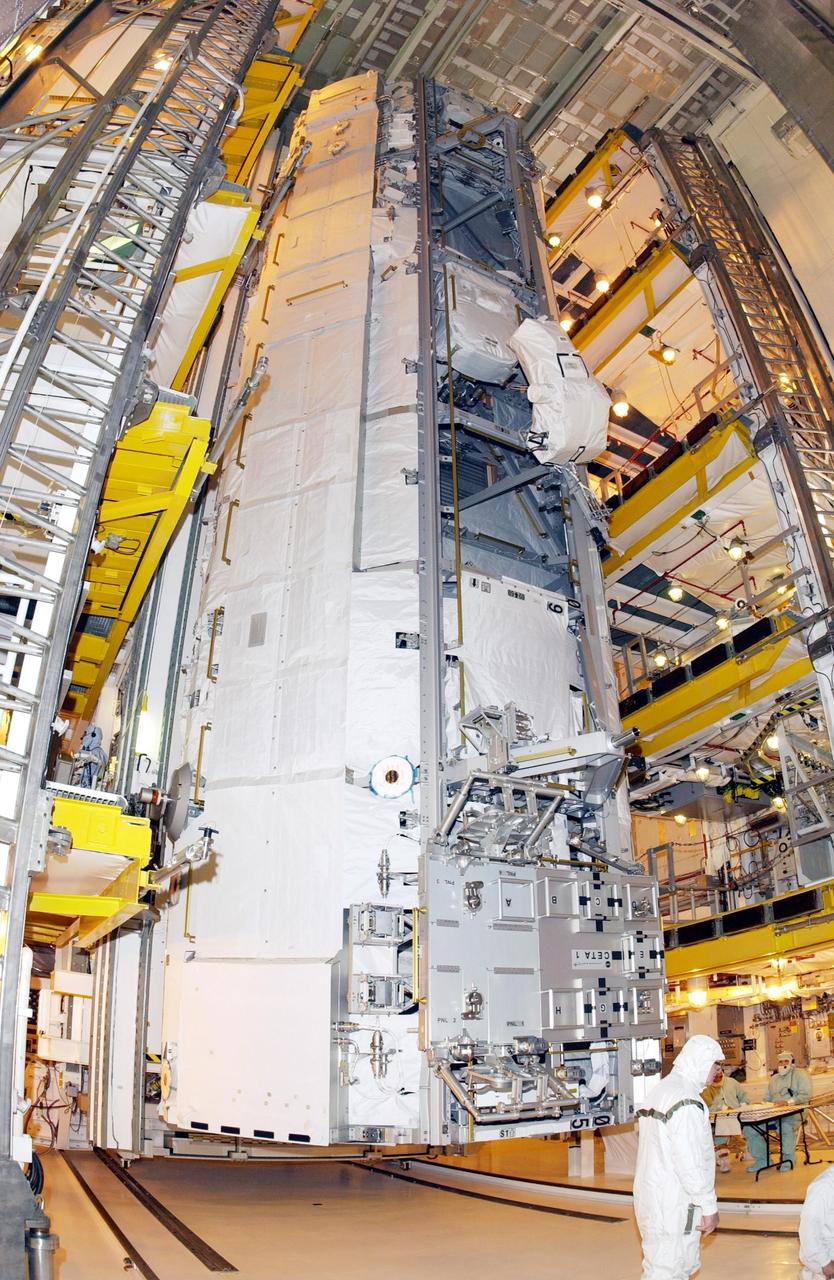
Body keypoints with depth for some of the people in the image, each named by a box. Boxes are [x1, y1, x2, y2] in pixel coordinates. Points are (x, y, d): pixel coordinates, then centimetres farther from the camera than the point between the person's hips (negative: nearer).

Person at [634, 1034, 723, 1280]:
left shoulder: (659, 1090, 13)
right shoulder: (686, 1101, -19)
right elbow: (691, 1164, -21)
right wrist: (709, 1207, -12)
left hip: (651, 1194, 9)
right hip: (672, 1205, -9)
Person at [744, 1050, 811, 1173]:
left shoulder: (800, 1075, 6)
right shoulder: (773, 1079, 27)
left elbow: (805, 1095, -8)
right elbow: (768, 1098, 24)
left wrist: (789, 1102, -22)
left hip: (793, 1112, -6)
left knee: (786, 1126, -40)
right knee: (749, 1128, -13)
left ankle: (789, 1158, -16)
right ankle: (762, 1159, 2)